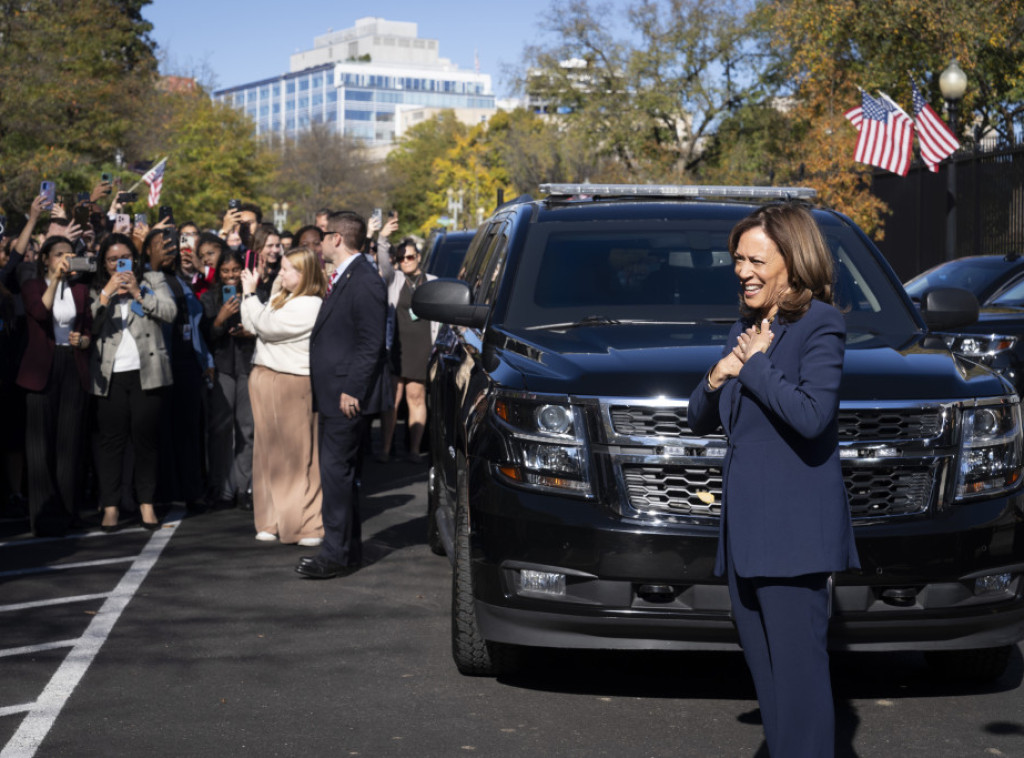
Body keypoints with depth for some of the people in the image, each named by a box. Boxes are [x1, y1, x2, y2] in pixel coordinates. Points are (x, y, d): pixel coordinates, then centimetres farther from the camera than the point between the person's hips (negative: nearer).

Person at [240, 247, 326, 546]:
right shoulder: (281, 298, 15)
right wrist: (250, 294, 5)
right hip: (265, 379, 9)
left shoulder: (309, 306, -13)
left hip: (291, 384, -9)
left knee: (297, 454, -5)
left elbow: (267, 326, -17)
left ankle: (306, 526, 0)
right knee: (269, 451, 10)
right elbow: (253, 325, 12)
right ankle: (275, 521, 16)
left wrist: (250, 293, -8)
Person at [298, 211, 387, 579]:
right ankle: (349, 549, 21)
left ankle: (336, 554, -6)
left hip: (348, 396, -10)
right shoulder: (341, 280, 17)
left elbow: (371, 344, -18)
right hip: (332, 395, 11)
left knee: (337, 470, -9)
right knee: (337, 471, 13)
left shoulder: (365, 282, -14)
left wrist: (352, 390, -21)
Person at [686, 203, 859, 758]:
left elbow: (811, 415, -22)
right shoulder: (744, 330, 17)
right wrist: (714, 382, 1)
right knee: (765, 668, 13)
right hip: (744, 525, 9)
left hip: (794, 527, -9)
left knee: (797, 666, -7)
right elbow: (699, 421, 22)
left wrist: (757, 365, -10)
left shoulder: (820, 325, -7)